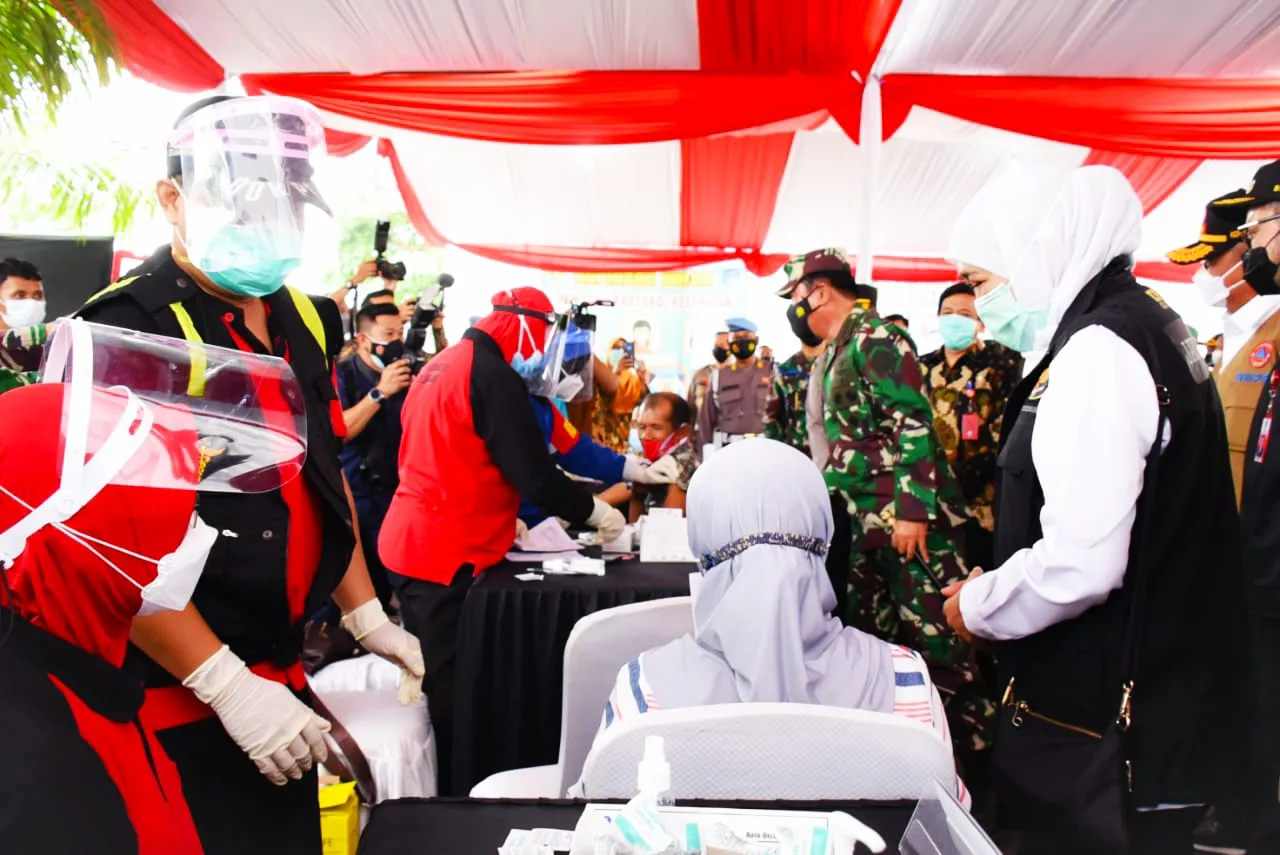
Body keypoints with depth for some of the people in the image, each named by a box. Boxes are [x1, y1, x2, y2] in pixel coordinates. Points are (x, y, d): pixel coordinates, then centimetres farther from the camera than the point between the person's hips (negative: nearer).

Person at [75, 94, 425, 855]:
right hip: (179, 698, -7)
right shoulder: (130, 330, -17)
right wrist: (225, 685, -20)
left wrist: (365, 615, 13)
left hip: (279, 672, 7)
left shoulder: (302, 320, 5)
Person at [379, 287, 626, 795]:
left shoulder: (441, 365, 13)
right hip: (447, 556, -10)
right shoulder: (492, 377, -16)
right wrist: (594, 512, -4)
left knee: (431, 680, 20)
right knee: (450, 690, 1)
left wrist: (505, 517, 20)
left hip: (409, 544, 10)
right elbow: (533, 472, -18)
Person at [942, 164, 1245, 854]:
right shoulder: (1146, 327, 11)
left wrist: (976, 606, -10)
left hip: (1097, 724, -10)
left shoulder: (1097, 353, -20)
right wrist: (994, 590, 15)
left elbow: (1082, 562, -29)